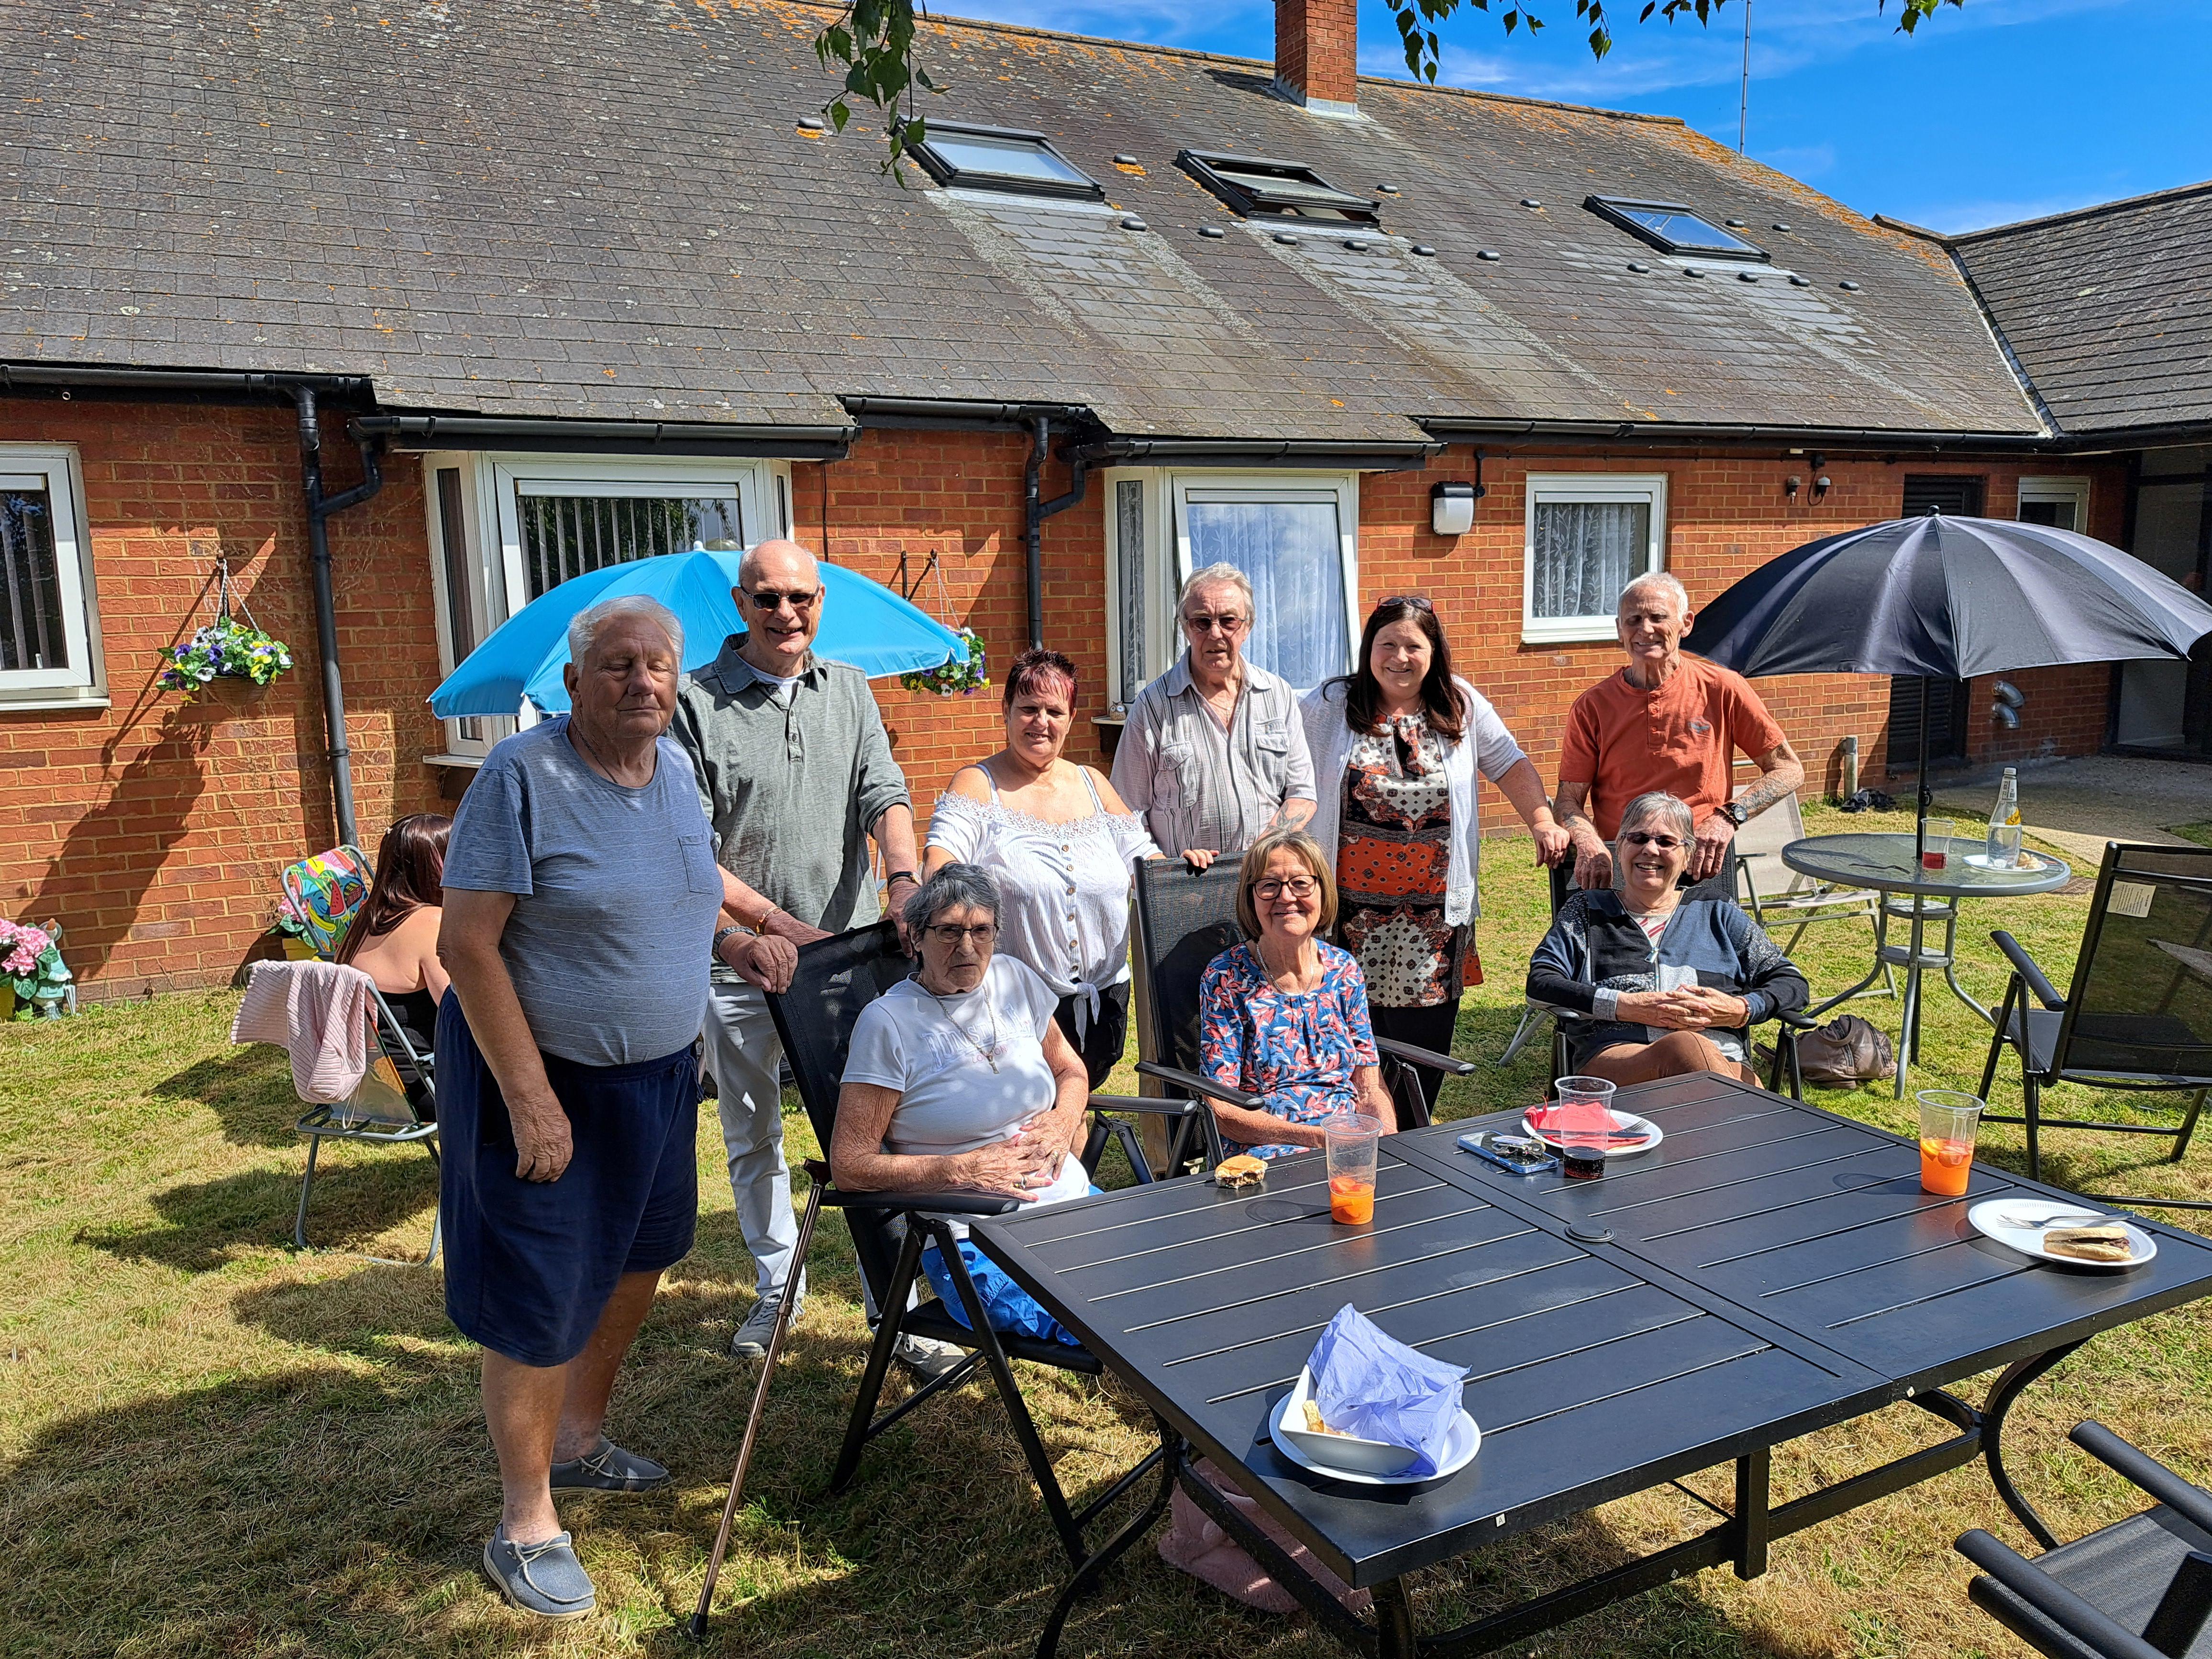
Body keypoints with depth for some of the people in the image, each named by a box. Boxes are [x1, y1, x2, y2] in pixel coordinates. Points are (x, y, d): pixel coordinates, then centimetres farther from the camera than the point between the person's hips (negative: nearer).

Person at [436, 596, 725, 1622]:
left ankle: (579, 1439, 44)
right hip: (543, 1074, -7)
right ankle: (527, 1525, 22)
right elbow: (467, 945, -22)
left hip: (657, 1074, 8)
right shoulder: (523, 775, -19)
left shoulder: (674, 767, 2)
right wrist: (530, 1099, -23)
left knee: (638, 1260, 21)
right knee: (538, 1303, 2)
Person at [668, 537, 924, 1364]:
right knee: (753, 1137, 13)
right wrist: (754, 928, -19)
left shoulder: (849, 690, 9)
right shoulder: (695, 703, -5)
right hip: (740, 958, -1)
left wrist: (904, 877, -20)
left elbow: (885, 795, 0)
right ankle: (778, 1284, 32)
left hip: (849, 952, 2)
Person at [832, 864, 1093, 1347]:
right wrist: (965, 1170, -15)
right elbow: (850, 1166, -8)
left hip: (1072, 1199, 6)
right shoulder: (888, 1022, -7)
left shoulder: (1015, 978, 9)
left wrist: (1062, 1122, 2)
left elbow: (1070, 1069, 25)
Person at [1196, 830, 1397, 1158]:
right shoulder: (1225, 979, -4)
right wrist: (1317, 1137, -20)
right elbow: (1222, 1112, -8)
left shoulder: (1344, 971, 8)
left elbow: (1370, 1090, 10)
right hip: (1264, 1150, -4)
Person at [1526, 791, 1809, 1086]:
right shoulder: (1587, 911, 21)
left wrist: (1741, 1010, -4)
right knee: (1685, 1046, -39)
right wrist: (1624, 1005, -8)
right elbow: (1540, 982, 6)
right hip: (1614, 1058, -1)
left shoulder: (1717, 913, 26)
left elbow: (1793, 984, 20)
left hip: (1723, 1063, 1)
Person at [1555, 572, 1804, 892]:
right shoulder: (1592, 707, 5)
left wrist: (1729, 817, -9)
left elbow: (1789, 769, 7)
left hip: (1701, 870, 0)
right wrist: (1588, 844, -18)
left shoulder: (1722, 689, 2)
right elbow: (1569, 800, 4)